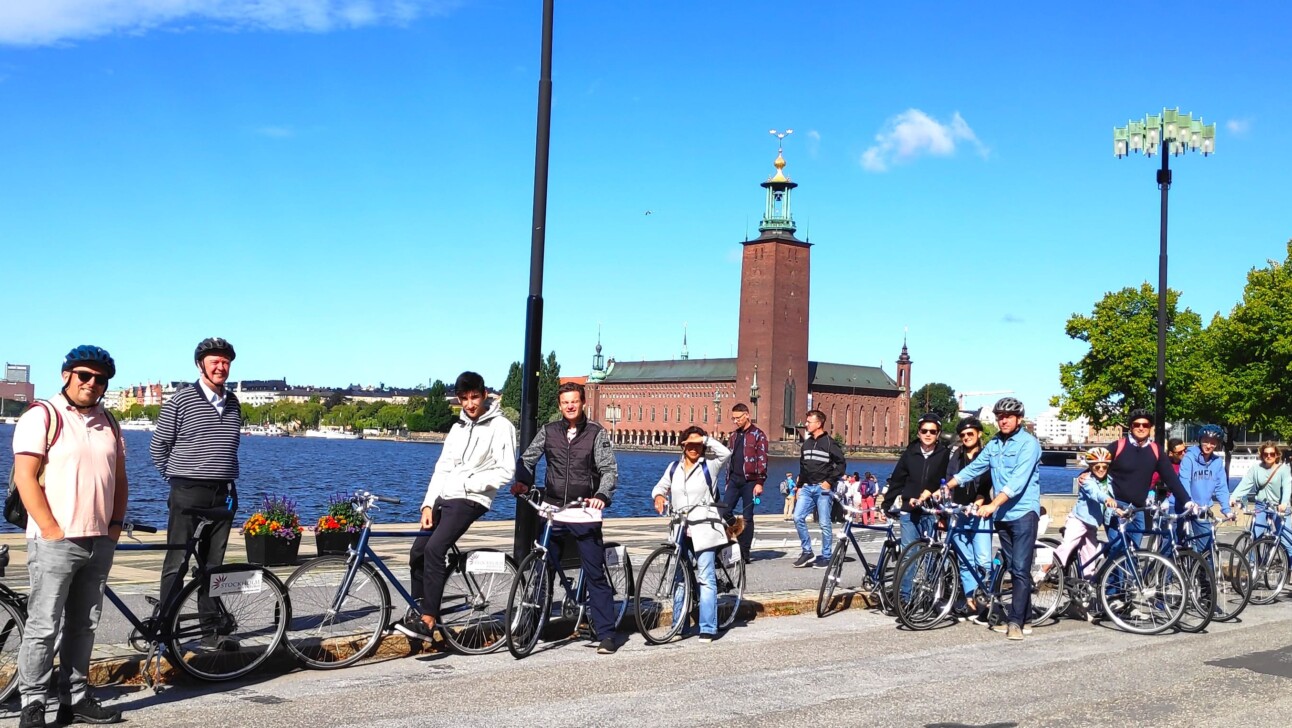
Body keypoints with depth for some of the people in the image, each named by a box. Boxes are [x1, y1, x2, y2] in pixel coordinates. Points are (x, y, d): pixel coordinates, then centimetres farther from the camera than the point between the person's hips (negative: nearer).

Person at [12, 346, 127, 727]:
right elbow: (25, 477, -11)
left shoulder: (108, 423, 16)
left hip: (100, 542, 6)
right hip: (55, 540, -6)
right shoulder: (42, 416, -5)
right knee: (44, 627, -5)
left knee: (83, 625, 11)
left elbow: (119, 478, 20)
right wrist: (51, 529, -15)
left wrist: (116, 523, 8)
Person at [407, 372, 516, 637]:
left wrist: (468, 483, -13)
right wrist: (428, 504, 4)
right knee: (418, 552, 3)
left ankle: (429, 618, -22)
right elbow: (442, 468, 14)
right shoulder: (459, 427, 18)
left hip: (470, 500, -8)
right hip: (444, 498, 8)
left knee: (434, 549, -24)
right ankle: (418, 612, 19)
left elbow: (506, 472, -10)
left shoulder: (500, 426, -4)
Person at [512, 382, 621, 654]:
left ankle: (606, 634, -1)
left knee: (595, 575, -4)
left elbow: (609, 469, -6)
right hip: (552, 509, 3)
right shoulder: (548, 431, 7)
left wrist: (602, 495, -24)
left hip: (584, 512, -3)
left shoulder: (597, 433, 0)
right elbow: (527, 458, 9)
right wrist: (522, 481, -11)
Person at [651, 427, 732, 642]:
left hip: (704, 529, -5)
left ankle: (708, 628, -5)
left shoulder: (709, 466, 1)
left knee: (706, 579, -7)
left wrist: (705, 439, -13)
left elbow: (725, 453, -16)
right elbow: (660, 486, 18)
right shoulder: (674, 468, 15)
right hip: (680, 529, 5)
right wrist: (658, 495, -4)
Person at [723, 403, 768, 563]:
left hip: (749, 481, -6)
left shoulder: (758, 435, -3)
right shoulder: (734, 435, 17)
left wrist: (760, 482, -14)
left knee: (747, 517, -1)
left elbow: (762, 460, -8)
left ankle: (745, 553, 4)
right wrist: (728, 480, 18)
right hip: (734, 480, 6)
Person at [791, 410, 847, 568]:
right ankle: (807, 552, 4)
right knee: (798, 517, -6)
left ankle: (826, 557, 8)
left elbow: (842, 464, -7)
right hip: (807, 488, 6)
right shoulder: (806, 443, 13)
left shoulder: (829, 443, -6)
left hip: (822, 488, -6)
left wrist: (830, 481, -13)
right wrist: (799, 486, 16)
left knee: (824, 524, -1)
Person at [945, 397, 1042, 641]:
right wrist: (944, 488, 3)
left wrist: (993, 504, -29)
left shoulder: (1028, 443, -10)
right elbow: (972, 469, 12)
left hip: (1023, 512, -7)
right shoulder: (994, 444, 12)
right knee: (1015, 569, 11)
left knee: (1020, 570, -9)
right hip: (1002, 515, 7)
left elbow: (1018, 480, -21)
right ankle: (1024, 616, 17)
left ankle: (1015, 621, -10)